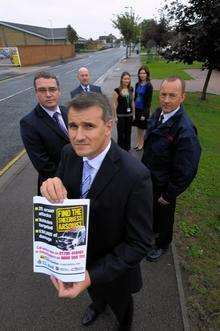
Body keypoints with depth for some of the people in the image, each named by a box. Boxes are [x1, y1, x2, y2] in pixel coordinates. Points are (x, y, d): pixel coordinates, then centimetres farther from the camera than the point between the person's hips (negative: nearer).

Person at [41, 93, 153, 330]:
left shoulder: (136, 176, -36)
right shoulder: (69, 153, -18)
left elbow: (139, 243, -27)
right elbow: (60, 204, -8)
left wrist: (92, 275, -32)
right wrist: (51, 188, -32)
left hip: (113, 267, -4)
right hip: (78, 257, 5)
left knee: (120, 305, 31)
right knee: (93, 291, 38)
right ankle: (98, 303, 75)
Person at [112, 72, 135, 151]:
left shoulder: (131, 89, 5)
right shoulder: (117, 90, -10)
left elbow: (132, 102, 12)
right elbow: (114, 104, -9)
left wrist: (133, 114, 11)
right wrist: (115, 116, -11)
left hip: (129, 115, 5)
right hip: (120, 115, -5)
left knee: (128, 133, 14)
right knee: (121, 134, 4)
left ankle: (127, 149, 29)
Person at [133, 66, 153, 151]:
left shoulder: (149, 86, -12)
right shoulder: (137, 84, 5)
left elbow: (149, 101, -14)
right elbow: (135, 97, 11)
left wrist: (144, 113, -17)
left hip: (144, 109, -6)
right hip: (137, 109, 6)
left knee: (142, 128, 6)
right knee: (138, 127, 16)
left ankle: (141, 144, 22)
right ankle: (138, 142, 31)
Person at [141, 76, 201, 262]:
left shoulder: (185, 130, -30)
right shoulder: (158, 113, -7)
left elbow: (186, 171, -25)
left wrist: (169, 195, -16)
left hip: (163, 185, -6)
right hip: (148, 178, 6)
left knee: (164, 216, 20)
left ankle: (162, 245, 50)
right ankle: (152, 229, 61)